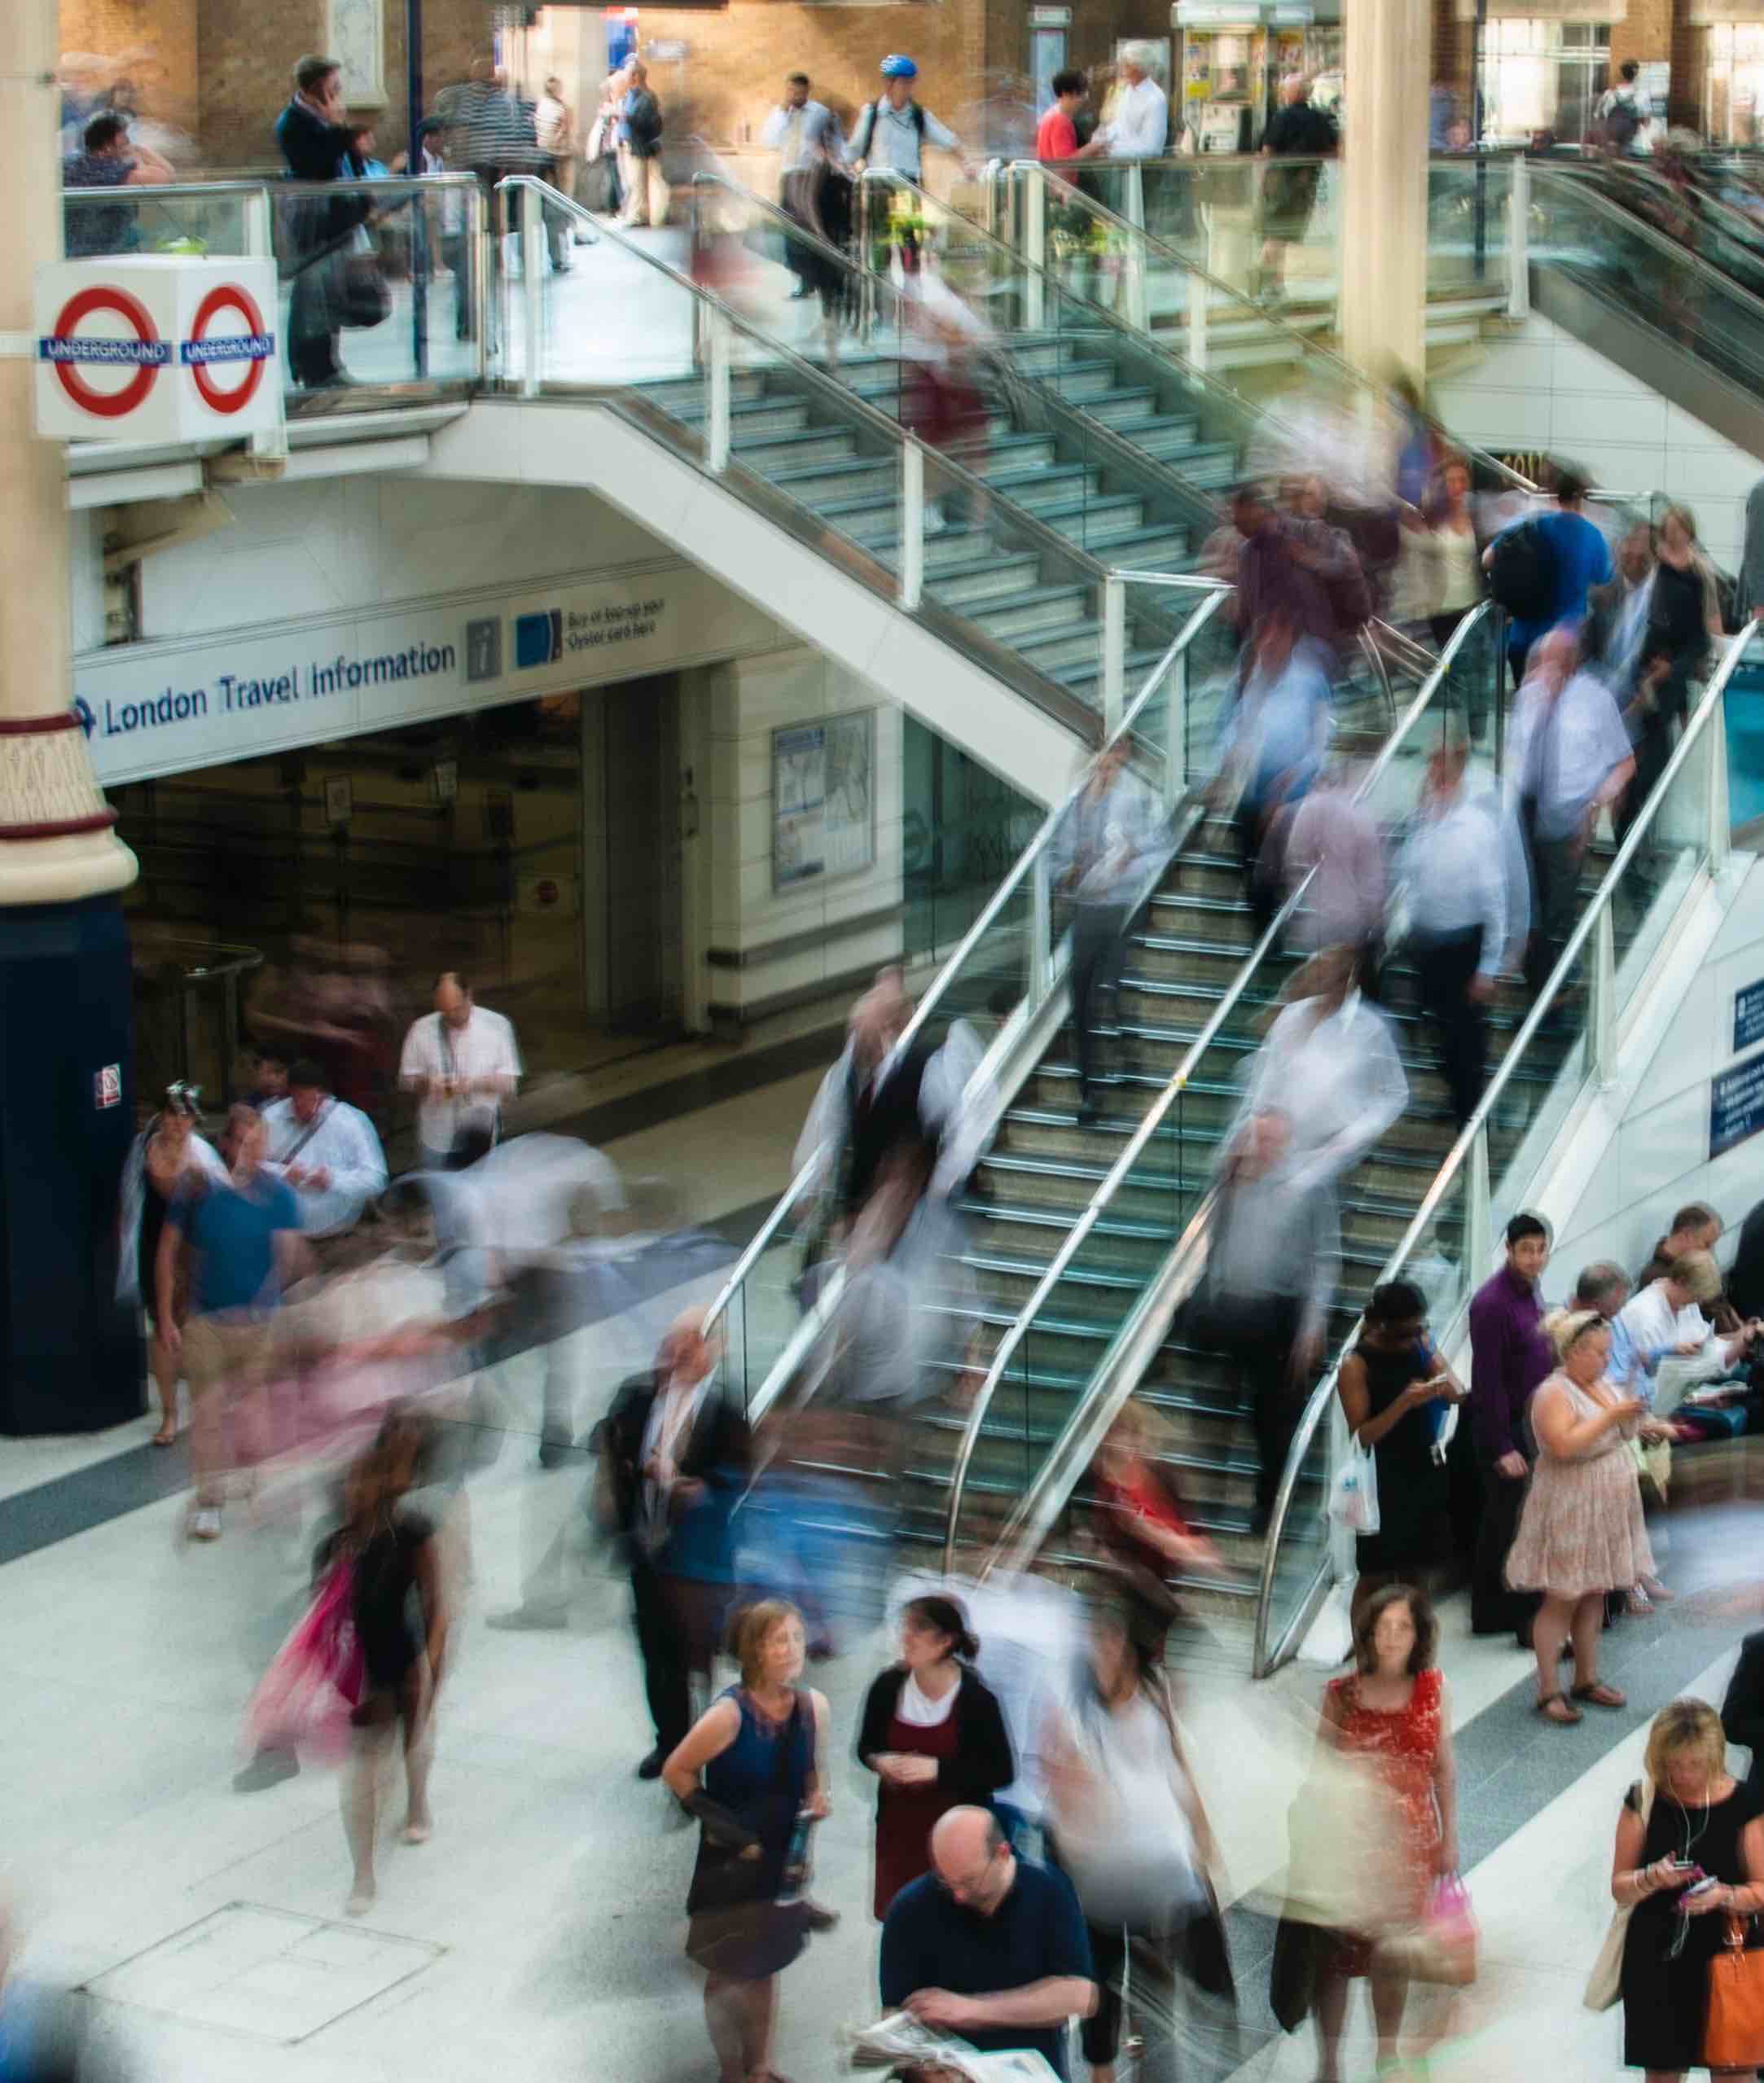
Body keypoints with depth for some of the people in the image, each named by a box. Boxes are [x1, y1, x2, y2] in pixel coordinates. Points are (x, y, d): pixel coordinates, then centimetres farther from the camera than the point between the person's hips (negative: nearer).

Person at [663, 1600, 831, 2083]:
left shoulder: (813, 1706, -9)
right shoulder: (730, 1715, -25)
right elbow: (676, 1771, -14)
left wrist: (817, 1801, -11)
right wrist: (718, 1822, -14)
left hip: (782, 1859, 5)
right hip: (730, 1863, -5)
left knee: (763, 1967, 19)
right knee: (728, 1972, 11)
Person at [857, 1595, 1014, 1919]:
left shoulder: (976, 1697, -16)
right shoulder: (887, 1686, -6)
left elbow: (1001, 1772, -13)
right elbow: (866, 1748, 9)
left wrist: (938, 1769, -22)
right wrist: (880, 1761, -14)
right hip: (899, 1828, 4)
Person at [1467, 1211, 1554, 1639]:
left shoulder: (1528, 1292, 9)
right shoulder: (1492, 1302, -19)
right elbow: (1488, 1380, -21)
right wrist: (1502, 1448, -21)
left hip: (1528, 1423, 9)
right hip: (1503, 1427, -9)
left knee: (1499, 1524, 15)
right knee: (1515, 1525, -6)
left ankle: (1489, 1616, 23)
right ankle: (1528, 1622, -2)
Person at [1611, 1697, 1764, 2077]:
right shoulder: (1643, 1801, -7)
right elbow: (1619, 1889, -2)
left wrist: (1724, 1895, -25)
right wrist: (1652, 1878, -23)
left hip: (1724, 1955, -1)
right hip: (1656, 1957, 1)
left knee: (1732, 2068, 4)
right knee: (1663, 2068, 13)